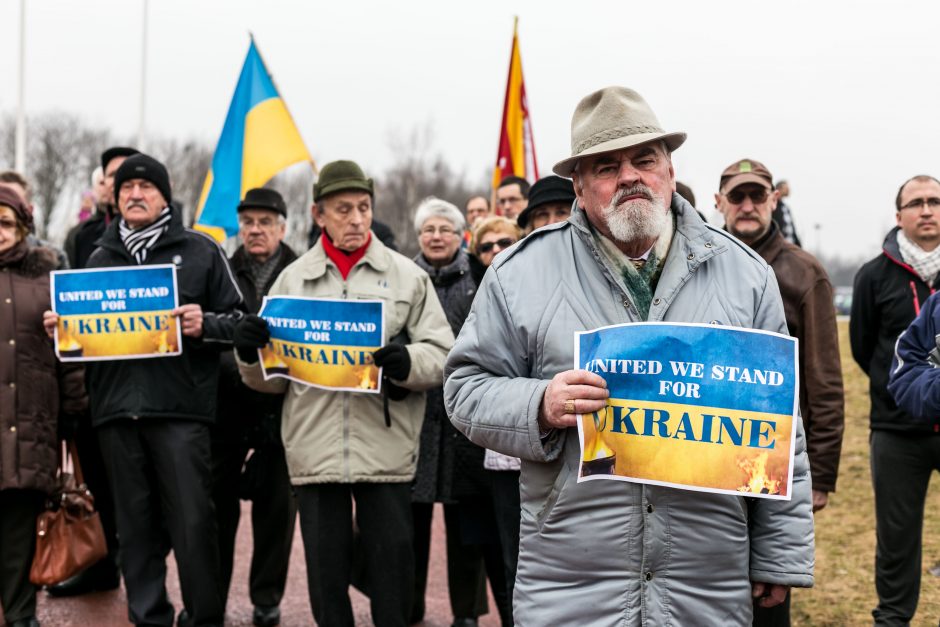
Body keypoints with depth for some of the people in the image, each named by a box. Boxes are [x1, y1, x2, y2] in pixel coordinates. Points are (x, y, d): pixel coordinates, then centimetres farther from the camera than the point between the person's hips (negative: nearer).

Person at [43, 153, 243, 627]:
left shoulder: (199, 250, 7)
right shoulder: (100, 258, 18)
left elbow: (238, 321, 5)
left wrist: (204, 325, -14)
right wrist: (61, 326, 3)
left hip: (180, 408, -3)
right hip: (116, 410, 4)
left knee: (192, 521, -4)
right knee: (136, 525, 8)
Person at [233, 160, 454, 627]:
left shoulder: (407, 276, 6)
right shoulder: (292, 280, 11)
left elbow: (443, 355, 2)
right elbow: (272, 378, 12)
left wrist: (407, 362, -18)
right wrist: (251, 355, -9)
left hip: (386, 447, -1)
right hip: (315, 449, 1)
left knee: (392, 559, 4)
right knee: (325, 566, 8)